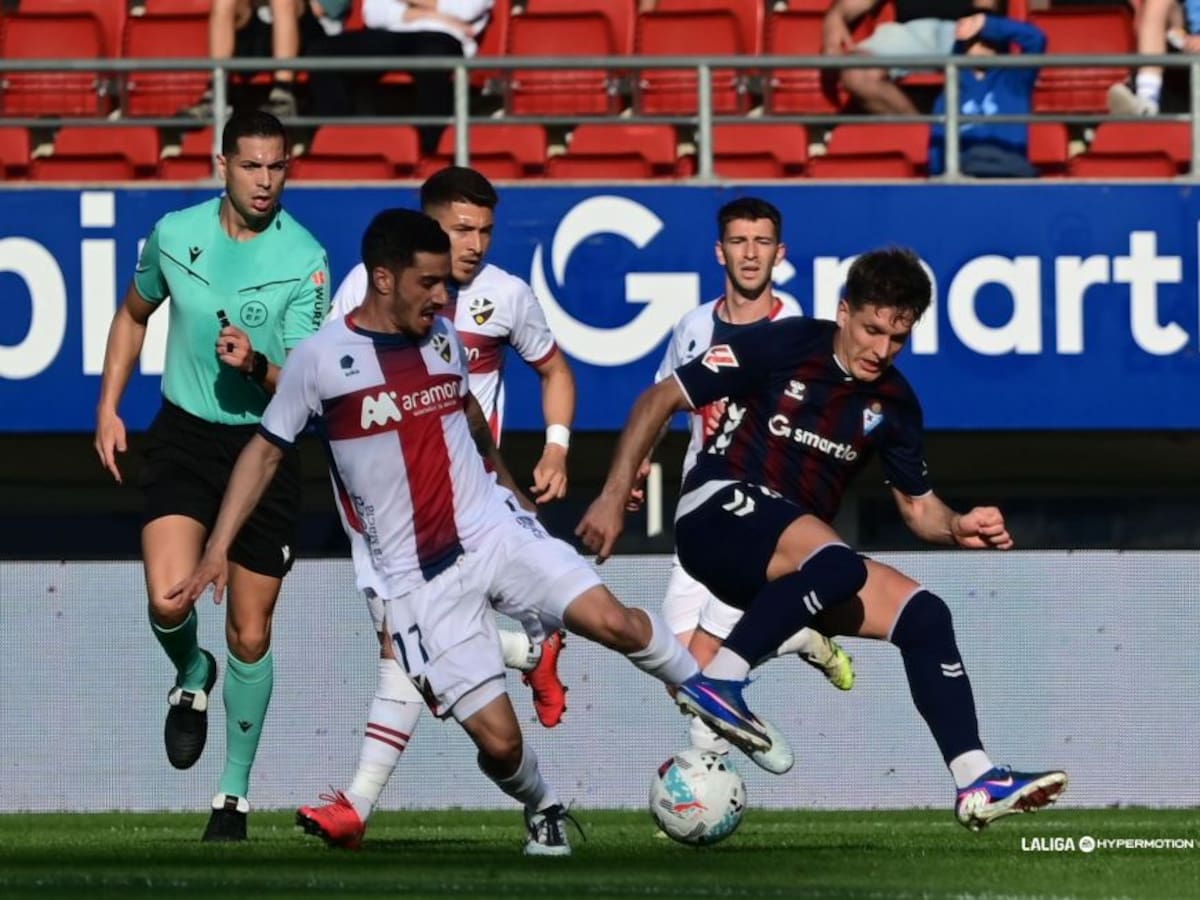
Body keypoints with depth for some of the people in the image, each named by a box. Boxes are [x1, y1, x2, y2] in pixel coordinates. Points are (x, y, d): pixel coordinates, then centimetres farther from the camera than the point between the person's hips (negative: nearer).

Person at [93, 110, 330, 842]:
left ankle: (236, 795, 20)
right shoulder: (174, 233, -3)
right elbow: (134, 315, 16)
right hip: (183, 436, 1)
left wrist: (256, 366, -33)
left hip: (264, 446, -1)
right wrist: (109, 407, 10)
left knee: (250, 637, 3)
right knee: (169, 601, -21)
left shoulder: (305, 260, -12)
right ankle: (191, 678, 16)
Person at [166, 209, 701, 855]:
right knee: (499, 741, -9)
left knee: (611, 621, -21)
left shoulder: (444, 337, 6)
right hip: (418, 579, -3)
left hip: (495, 533, 3)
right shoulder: (321, 358, -7)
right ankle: (543, 811, 24)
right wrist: (218, 550, -4)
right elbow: (265, 452, 3)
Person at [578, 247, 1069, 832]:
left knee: (924, 614, -7)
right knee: (839, 564, -35)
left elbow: (917, 506, 17)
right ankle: (718, 681, -30)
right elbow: (659, 400, -4)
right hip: (717, 512, -7)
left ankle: (976, 783, -9)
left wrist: (959, 529, -6)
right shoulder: (783, 348, -9)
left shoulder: (893, 403, 8)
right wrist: (614, 498, -8)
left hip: (796, 560, 7)